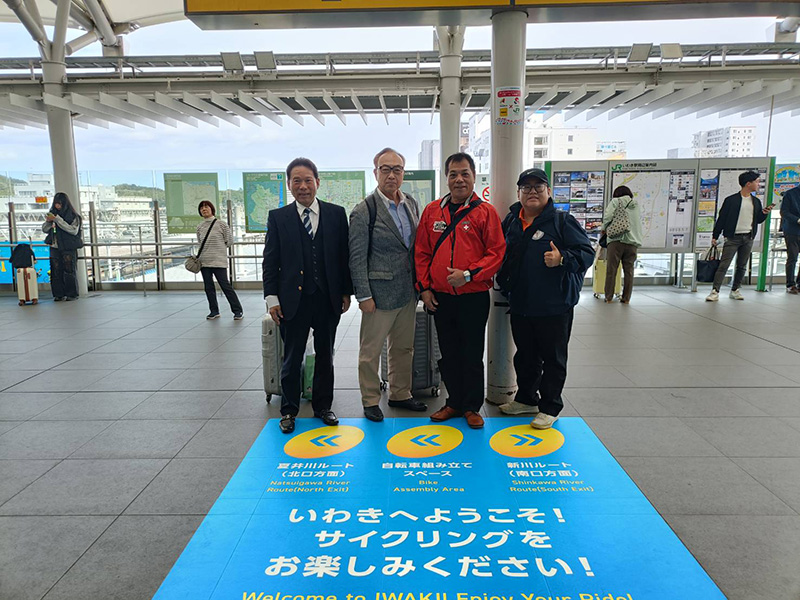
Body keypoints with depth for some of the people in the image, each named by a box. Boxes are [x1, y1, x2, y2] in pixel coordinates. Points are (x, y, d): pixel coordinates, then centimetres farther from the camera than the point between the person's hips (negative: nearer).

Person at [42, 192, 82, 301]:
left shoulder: (73, 216, -2)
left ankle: (72, 294, 3)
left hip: (68, 248, -5)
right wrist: (48, 221, -5)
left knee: (69, 271, -5)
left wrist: (57, 219, -17)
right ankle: (59, 294, 7)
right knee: (56, 271, 2)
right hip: (55, 247, 5)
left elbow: (74, 230, -15)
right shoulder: (52, 214, 13)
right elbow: (45, 230, 17)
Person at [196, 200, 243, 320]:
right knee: (208, 287, 8)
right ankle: (214, 311, 20)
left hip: (219, 260, -5)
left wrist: (217, 248, 6)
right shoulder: (200, 227, 9)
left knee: (225, 286, -5)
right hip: (204, 261, 5)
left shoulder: (220, 224, -4)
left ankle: (238, 311, 2)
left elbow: (228, 242, 2)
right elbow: (200, 243, 19)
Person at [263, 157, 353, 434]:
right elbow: (270, 261, 1)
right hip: (293, 300, -1)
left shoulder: (336, 214, 4)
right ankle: (289, 411, 25)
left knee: (325, 356, 13)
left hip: (329, 299, 1)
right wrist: (272, 298, -5)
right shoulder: (278, 217, 2)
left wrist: (346, 292, 2)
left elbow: (345, 255, 5)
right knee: (292, 359, 9)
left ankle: (322, 406, 29)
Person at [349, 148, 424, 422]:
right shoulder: (364, 211, -11)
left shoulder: (411, 204, 8)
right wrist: (364, 296, -15)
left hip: (408, 293, 6)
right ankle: (370, 400, 22)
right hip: (380, 293, -6)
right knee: (371, 351, 5)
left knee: (404, 348, 17)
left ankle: (400, 394, 33)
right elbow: (356, 257, -12)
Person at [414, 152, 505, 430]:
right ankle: (454, 402, 29)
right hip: (440, 297, 3)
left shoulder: (485, 212, -4)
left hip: (474, 297, -3)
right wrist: (424, 287, 2)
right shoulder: (432, 211, 6)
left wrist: (469, 274, -17)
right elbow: (421, 252, 9)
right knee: (448, 354, 14)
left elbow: (496, 252, -7)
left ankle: (472, 407, 23)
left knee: (472, 355, 8)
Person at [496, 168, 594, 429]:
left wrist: (563, 259, -27)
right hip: (519, 306, 6)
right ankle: (526, 398, 35)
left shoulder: (562, 221, -7)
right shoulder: (510, 221, 9)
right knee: (525, 355, 18)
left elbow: (587, 252, -9)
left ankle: (550, 407, 18)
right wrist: (505, 286, 9)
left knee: (553, 358, 6)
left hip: (554, 307, -5)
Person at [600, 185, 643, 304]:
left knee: (611, 270, 2)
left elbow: (607, 216, -7)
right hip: (632, 241, 4)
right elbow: (639, 221, 15)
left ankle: (609, 297, 5)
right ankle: (626, 298, 12)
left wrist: (604, 228, 9)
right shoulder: (637, 205, 18)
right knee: (629, 271, 8)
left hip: (617, 240, -3)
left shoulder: (615, 201, 5)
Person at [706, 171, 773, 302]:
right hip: (733, 237, -5)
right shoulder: (731, 200, -5)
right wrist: (715, 236, -4)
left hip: (748, 238, 5)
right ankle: (715, 291, -13)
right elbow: (721, 218, -3)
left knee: (742, 266, 9)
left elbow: (758, 220, 19)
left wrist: (764, 213, -2)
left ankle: (735, 290, 20)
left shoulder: (756, 201, 12)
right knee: (724, 265, -11)